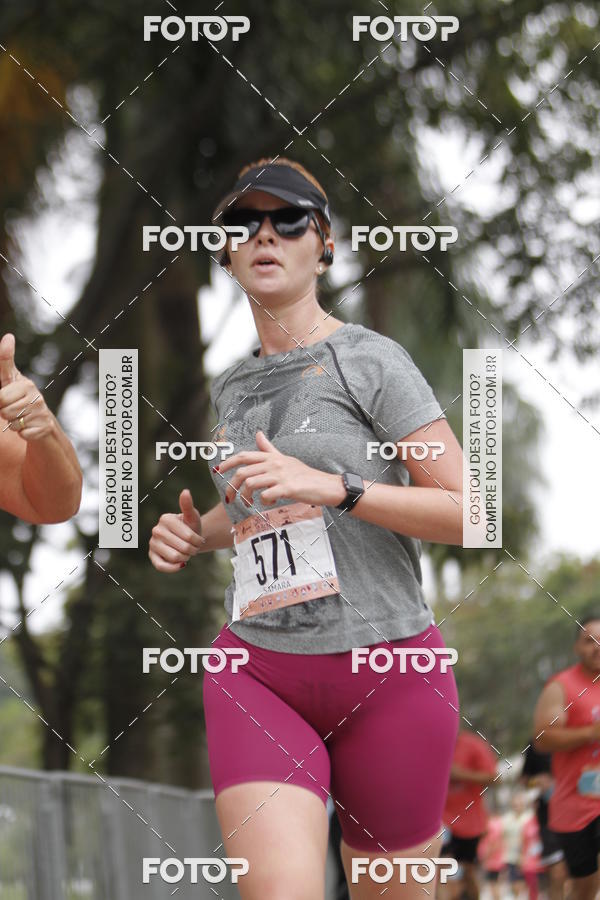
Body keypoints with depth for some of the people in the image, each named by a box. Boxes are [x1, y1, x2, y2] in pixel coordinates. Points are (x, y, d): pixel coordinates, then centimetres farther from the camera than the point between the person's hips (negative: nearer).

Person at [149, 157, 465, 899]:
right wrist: (196, 533, 11)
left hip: (386, 671, -3)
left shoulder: (370, 361, -4)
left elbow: (469, 512, -10)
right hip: (257, 672, 4)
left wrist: (332, 487, -21)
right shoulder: (230, 388, 15)